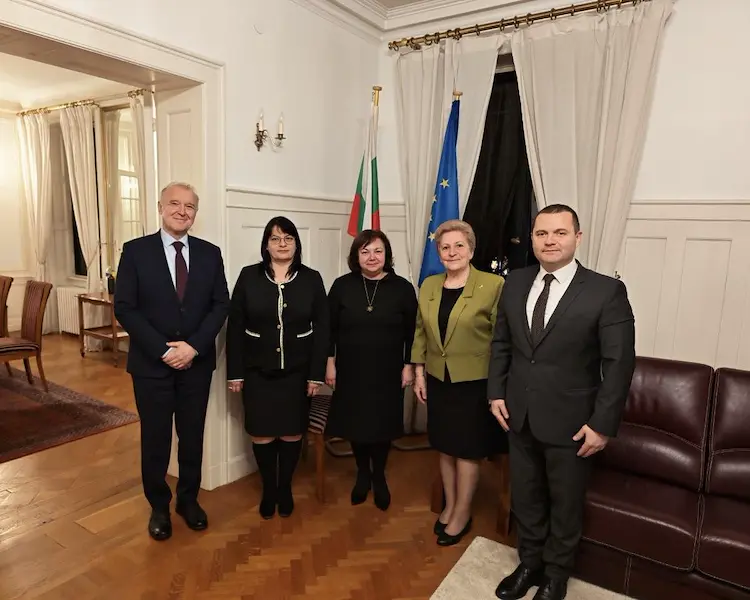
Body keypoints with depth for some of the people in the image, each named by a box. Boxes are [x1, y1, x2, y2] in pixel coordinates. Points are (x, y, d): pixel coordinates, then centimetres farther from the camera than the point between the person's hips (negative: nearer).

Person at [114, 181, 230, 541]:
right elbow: (125, 309, -8)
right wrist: (163, 350, -16)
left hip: (197, 362, 2)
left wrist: (194, 346, -13)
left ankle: (188, 499, 34)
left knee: (192, 436, 13)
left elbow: (221, 305, -1)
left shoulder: (210, 253, 3)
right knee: (155, 439, 11)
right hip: (151, 363, -2)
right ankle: (158, 507, 31)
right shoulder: (136, 251, -4)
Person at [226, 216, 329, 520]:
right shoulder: (249, 277, -3)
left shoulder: (312, 279, -2)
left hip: (297, 371, 0)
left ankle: (285, 488, 33)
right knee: (262, 434, 8)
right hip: (258, 371, 0)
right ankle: (268, 489, 31)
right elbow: (234, 327, -1)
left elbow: (321, 329, -2)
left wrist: (316, 374, -6)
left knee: (292, 432, 11)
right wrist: (235, 372, -4)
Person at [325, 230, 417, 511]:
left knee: (382, 424, 10)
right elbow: (330, 328, 1)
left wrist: (408, 366, -3)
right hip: (351, 371, 1)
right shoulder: (342, 286, -2)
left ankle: (379, 477, 33)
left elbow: (412, 332, -1)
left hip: (387, 373, -1)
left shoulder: (402, 288, -5)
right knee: (355, 423, 12)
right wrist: (330, 363, -1)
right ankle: (362, 474, 35)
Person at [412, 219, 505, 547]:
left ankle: (463, 513, 29)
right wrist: (419, 373, 7)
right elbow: (420, 332, 10)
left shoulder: (493, 285, -13)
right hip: (439, 380, 5)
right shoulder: (429, 285, 4)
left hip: (475, 382, -5)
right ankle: (449, 506, 37)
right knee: (445, 447, 17)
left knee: (467, 450, 9)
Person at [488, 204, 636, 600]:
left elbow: (620, 362, -12)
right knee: (524, 498, 20)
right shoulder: (515, 283, 0)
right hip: (519, 415, 4)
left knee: (565, 504, 17)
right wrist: (496, 392, 2)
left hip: (569, 421, -3)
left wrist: (602, 424, -13)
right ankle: (529, 564, 44)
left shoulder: (606, 291, -13)